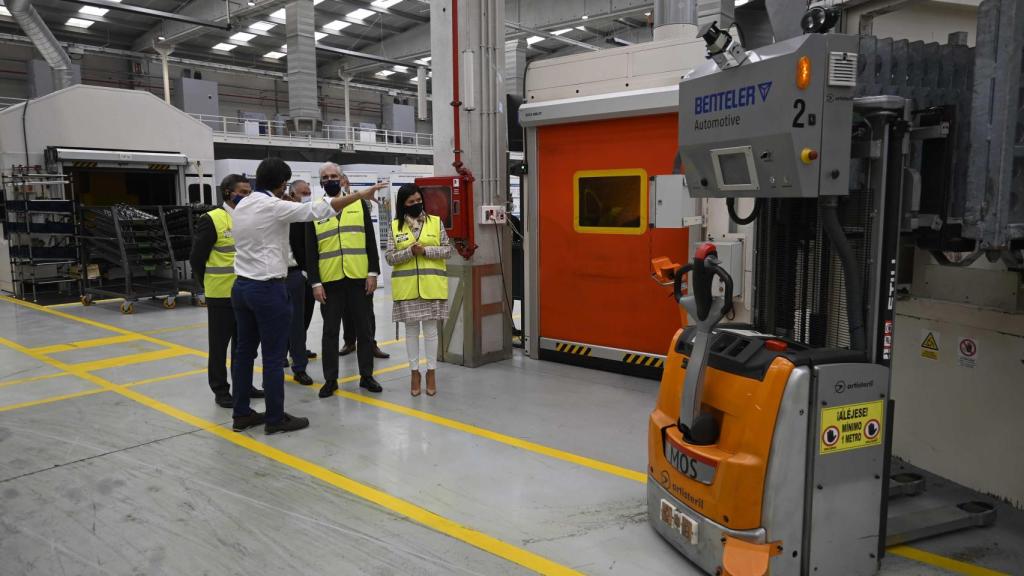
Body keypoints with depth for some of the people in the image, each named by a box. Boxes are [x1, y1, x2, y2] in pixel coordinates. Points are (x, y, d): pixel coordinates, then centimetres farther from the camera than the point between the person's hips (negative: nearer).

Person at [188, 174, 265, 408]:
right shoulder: (211, 220, -10)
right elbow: (197, 258, -7)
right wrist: (207, 285, 1)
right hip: (221, 294, -6)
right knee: (219, 343, 5)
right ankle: (220, 389, 15)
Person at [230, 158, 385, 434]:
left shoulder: (241, 206, 9)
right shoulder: (274, 207, -15)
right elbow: (319, 210, -17)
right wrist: (361, 195, -12)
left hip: (241, 286, 9)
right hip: (268, 289, -8)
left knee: (244, 351, 12)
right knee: (273, 356, 0)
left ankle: (241, 414, 20)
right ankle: (275, 418, 8)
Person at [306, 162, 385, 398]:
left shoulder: (359, 204, 6)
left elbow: (370, 241, 4)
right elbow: (310, 251, 2)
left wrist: (373, 272, -4)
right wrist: (315, 283, -5)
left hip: (359, 278, 0)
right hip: (329, 281, 0)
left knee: (364, 330, 8)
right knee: (330, 331, 8)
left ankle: (366, 376, 20)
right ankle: (330, 379, 19)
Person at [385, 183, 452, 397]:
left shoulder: (436, 222, 3)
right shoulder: (395, 226, 3)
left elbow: (447, 249, 1)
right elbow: (389, 257, 0)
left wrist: (426, 250, -13)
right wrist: (410, 252, -16)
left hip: (431, 286, -1)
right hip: (406, 287, 1)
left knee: (430, 329, 4)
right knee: (411, 329, 8)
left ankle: (431, 371, 15)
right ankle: (414, 372, 18)